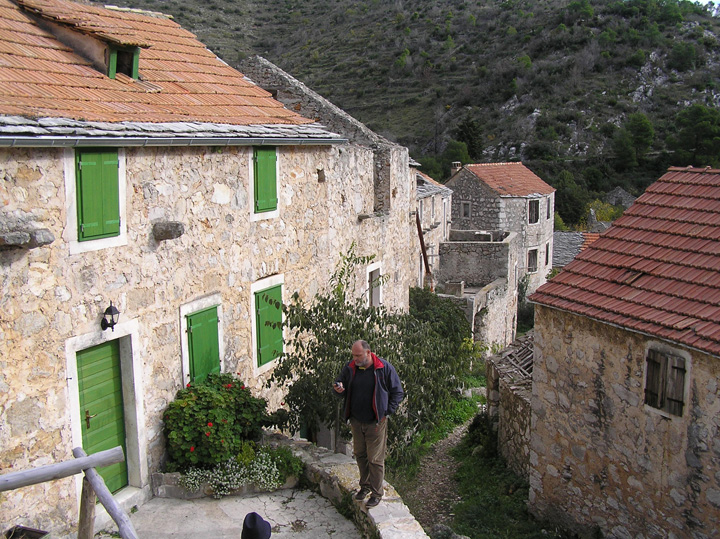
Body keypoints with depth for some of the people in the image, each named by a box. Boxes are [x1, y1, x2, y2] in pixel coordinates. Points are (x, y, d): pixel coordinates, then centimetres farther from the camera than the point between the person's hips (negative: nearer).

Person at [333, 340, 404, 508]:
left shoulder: (384, 368, -11)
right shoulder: (350, 368, 0)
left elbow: (397, 392, -2)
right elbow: (341, 386, 11)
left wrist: (386, 412, -8)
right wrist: (339, 390, -14)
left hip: (376, 423, -5)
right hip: (356, 421, 5)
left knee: (375, 459, -1)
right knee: (360, 455, 16)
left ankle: (377, 493, 12)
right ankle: (365, 486, 35)